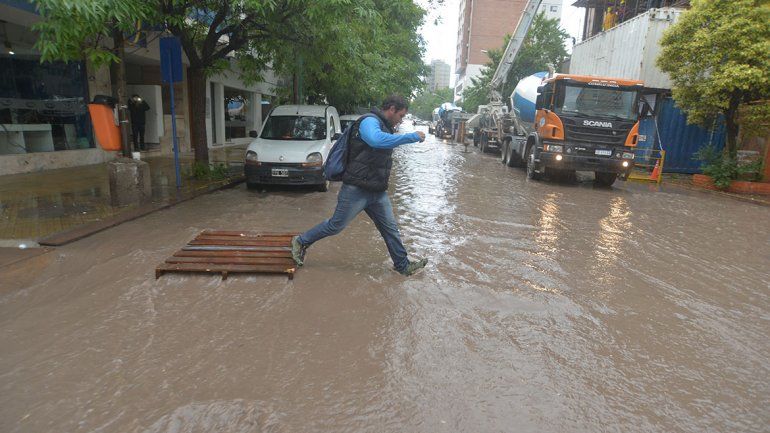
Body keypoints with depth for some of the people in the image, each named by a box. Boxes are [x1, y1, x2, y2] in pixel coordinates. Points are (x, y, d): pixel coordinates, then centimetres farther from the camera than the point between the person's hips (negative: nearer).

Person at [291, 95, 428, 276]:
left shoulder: (385, 126, 15)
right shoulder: (370, 121, -17)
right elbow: (377, 139, -40)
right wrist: (412, 137, -37)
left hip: (377, 191, 9)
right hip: (357, 190, -9)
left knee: (390, 228, 10)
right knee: (336, 225, 3)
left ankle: (403, 265, 20)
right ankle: (301, 242, 22)